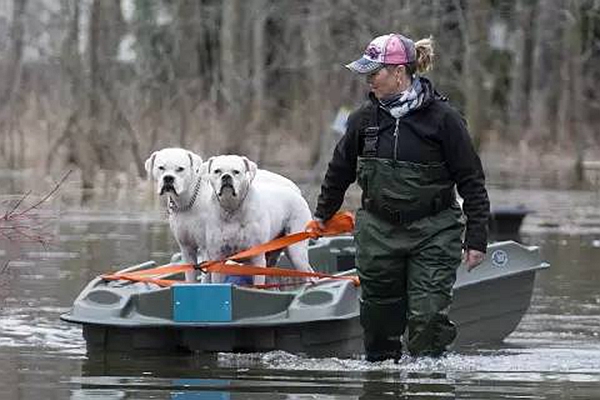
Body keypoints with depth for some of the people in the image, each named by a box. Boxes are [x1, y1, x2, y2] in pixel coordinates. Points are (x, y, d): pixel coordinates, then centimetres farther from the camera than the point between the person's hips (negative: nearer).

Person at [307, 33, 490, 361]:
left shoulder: (442, 118, -10)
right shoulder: (364, 119, 2)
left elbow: (471, 181, -6)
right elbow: (340, 169, 20)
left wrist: (476, 238, -9)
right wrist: (323, 214, 31)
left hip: (432, 234, -4)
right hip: (378, 232, 4)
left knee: (427, 316, -11)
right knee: (379, 315, 7)